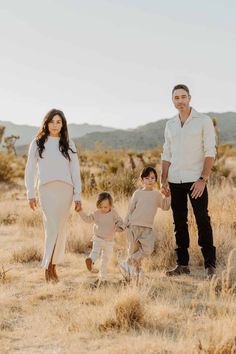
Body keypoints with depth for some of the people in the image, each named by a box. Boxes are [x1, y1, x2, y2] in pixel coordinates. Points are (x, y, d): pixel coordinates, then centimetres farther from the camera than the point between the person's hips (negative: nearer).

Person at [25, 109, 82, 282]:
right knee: (52, 228, -11)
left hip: (66, 189, 2)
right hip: (46, 188, -2)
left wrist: (77, 196, 4)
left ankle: (53, 265, 13)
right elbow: (30, 170, 9)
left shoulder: (68, 144, 11)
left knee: (60, 229, 4)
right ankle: (48, 267, -4)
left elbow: (75, 171, 10)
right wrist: (31, 193, 2)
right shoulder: (37, 143, 8)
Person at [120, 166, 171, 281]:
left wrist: (167, 196, -3)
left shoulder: (157, 194, 9)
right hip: (134, 225, -2)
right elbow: (130, 209, 5)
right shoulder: (138, 193, 2)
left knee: (148, 249, -13)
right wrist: (126, 223, 2)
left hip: (148, 228, 2)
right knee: (134, 249, 2)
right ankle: (136, 271, 18)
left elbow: (165, 207, 11)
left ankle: (128, 264, 0)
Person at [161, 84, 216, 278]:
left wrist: (203, 179, -15)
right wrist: (163, 180, 8)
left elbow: (210, 152, -6)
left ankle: (210, 264, 0)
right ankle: (182, 264, 14)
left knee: (203, 222, -6)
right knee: (179, 223, 7)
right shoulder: (170, 124, 13)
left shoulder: (203, 121, -1)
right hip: (175, 181, 5)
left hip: (195, 180, -5)